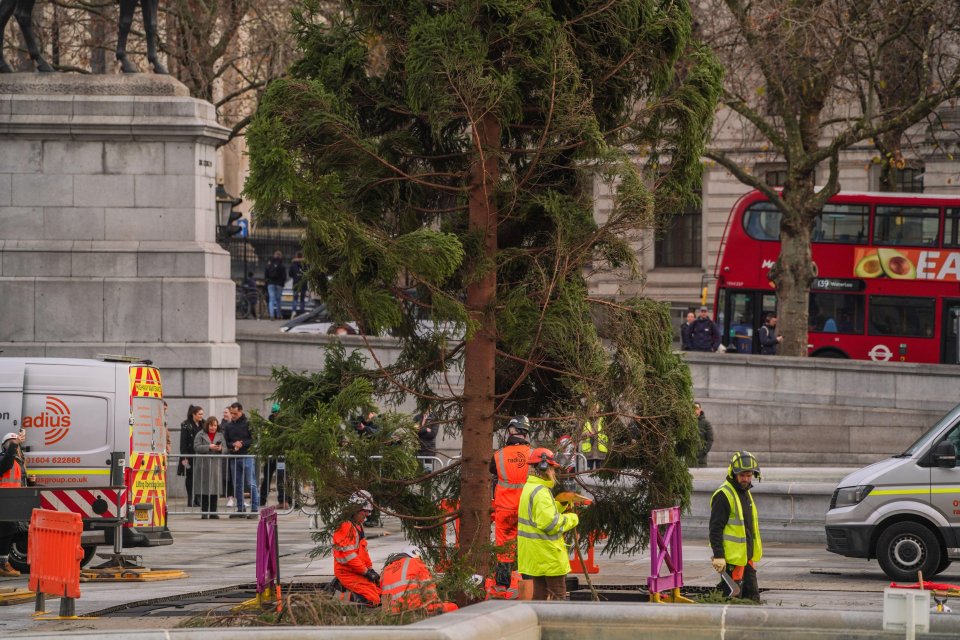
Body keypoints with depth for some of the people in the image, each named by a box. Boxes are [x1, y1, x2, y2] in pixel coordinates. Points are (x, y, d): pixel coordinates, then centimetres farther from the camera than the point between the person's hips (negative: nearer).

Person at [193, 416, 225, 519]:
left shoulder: (220, 435, 13)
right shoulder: (200, 435, 4)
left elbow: (225, 449, 10)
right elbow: (197, 447, -7)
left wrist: (220, 449, -12)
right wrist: (209, 447, -16)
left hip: (216, 464, 2)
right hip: (203, 464, -2)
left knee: (215, 488, 1)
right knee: (204, 488, -2)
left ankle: (213, 512, 6)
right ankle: (204, 512, 3)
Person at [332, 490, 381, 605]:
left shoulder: (358, 526, 17)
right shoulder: (346, 527, -17)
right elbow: (348, 556, -22)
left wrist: (370, 569, 8)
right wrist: (366, 571, -16)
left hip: (358, 573, 10)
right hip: (348, 573, -10)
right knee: (373, 600, -21)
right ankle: (341, 595, -10)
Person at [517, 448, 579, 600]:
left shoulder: (530, 488, 13)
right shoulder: (541, 492, -20)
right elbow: (550, 523, -26)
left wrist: (561, 504, 9)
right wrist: (571, 519, -13)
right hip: (547, 554, -10)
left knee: (540, 592, 14)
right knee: (558, 594, -4)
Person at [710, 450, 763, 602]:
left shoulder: (745, 493, 16)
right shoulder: (723, 495, -14)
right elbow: (715, 529, -18)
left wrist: (755, 552, 28)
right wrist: (718, 556, -23)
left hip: (747, 557, 9)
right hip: (731, 559, -9)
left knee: (753, 598, 11)